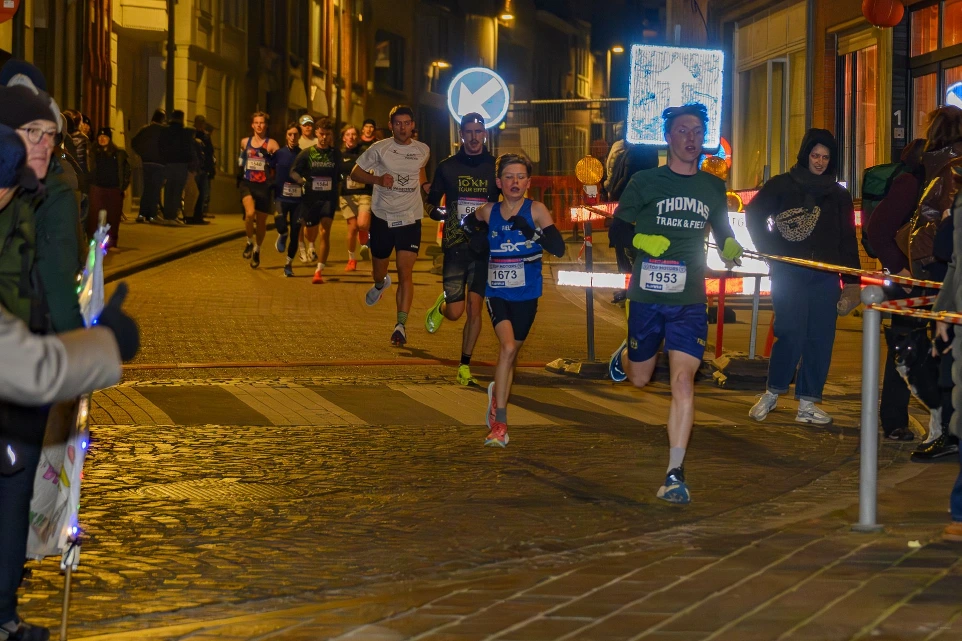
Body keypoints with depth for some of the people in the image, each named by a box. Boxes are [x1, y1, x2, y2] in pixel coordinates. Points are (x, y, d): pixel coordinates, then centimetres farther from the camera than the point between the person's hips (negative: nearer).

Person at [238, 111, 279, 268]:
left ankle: (257, 250, 30)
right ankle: (250, 241, 1)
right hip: (247, 183, 1)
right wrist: (239, 174, 18)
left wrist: (269, 156, -26)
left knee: (261, 221, 8)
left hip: (263, 185, -1)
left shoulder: (271, 144, -3)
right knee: (250, 213, -25)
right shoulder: (245, 142, 8)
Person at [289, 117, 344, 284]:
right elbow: (294, 171, 3)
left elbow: (341, 173, 15)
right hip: (310, 197, 1)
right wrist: (302, 181, -12)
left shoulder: (336, 153, 1)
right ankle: (311, 246, 57)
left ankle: (319, 271, -16)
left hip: (329, 198, -1)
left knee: (325, 232, -15)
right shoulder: (306, 154, -2)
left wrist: (338, 186, 4)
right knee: (310, 231, 15)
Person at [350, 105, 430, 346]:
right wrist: (378, 179, -17)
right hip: (382, 218, 0)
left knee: (405, 272, -13)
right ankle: (380, 284, 53)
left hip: (410, 219, 0)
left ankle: (401, 325, -11)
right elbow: (355, 173, -1)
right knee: (378, 270, 14)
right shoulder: (379, 149, -7)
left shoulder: (423, 151, 3)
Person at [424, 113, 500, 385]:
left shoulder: (496, 167, 5)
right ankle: (441, 306, 32)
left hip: (485, 246, 0)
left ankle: (465, 366, 8)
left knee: (475, 309, -4)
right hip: (455, 245, 0)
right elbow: (431, 204, 10)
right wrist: (442, 213, -12)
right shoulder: (447, 166, 4)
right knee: (455, 312, -5)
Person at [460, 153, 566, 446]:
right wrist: (476, 236, 1)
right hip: (497, 293, 0)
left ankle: (497, 392, 45)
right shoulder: (488, 212, 0)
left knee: (511, 352, 12)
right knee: (507, 346, -20)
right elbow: (466, 223, 23)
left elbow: (558, 248, -17)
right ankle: (499, 423, -17)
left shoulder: (536, 210, -7)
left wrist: (532, 231, -31)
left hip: (526, 295, 0)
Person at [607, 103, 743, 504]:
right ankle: (625, 354, 54)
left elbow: (722, 231, 20)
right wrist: (641, 240, -16)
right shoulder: (645, 182, -1)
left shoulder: (713, 188, 7)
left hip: (690, 301, 1)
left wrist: (730, 248, -3)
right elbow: (619, 226, 5)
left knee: (683, 380, -14)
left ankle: (675, 474, -13)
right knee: (639, 379, 15)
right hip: (647, 295, -1)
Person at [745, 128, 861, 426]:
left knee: (820, 339, -1)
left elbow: (848, 240, 12)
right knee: (791, 334, -12)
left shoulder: (839, 195, 13)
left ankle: (807, 402, 6)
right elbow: (754, 215, 8)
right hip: (788, 275, -3)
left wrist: (852, 281, 4)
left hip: (825, 277, 3)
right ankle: (773, 392, 7)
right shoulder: (782, 186, 4)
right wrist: (770, 251, -2)